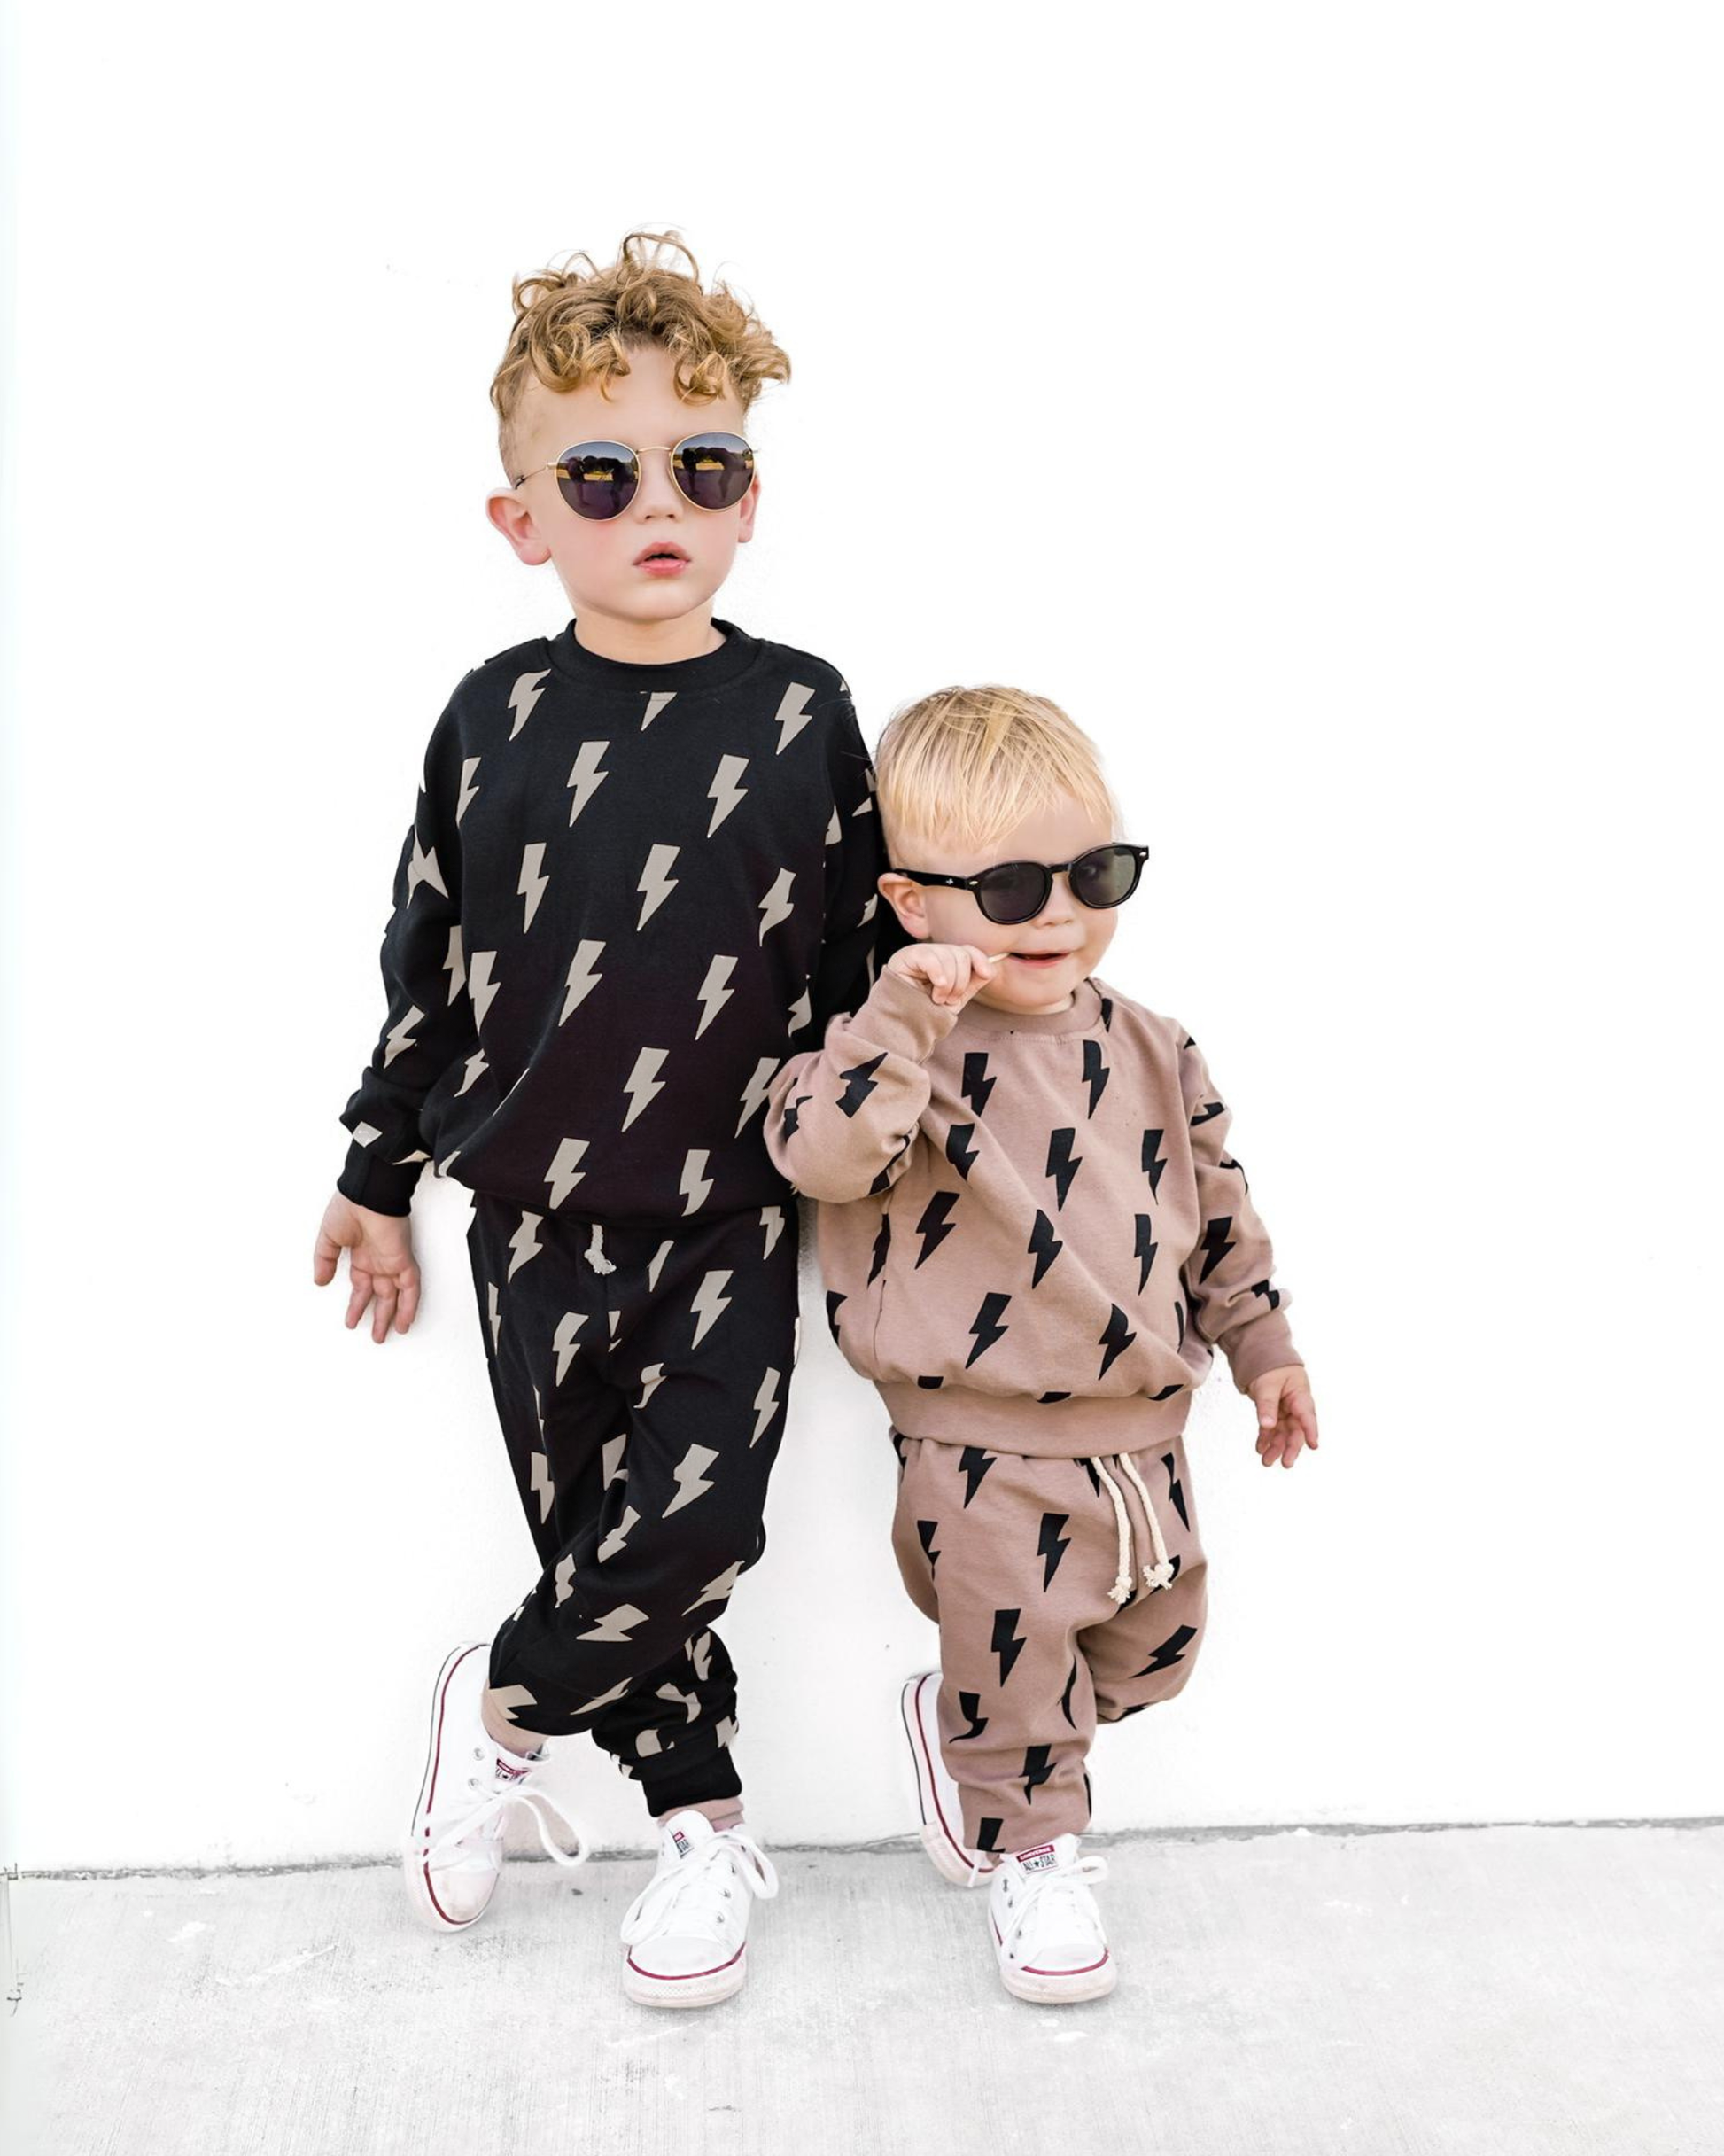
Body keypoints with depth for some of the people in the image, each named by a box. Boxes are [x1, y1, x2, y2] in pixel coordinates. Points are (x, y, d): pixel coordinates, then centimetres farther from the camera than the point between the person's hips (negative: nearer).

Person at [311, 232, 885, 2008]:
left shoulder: (800, 716, -3)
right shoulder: (494, 716, 0)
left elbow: (859, 961, 3)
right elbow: (426, 961, 8)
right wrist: (379, 1176, 12)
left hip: (732, 1216, -1)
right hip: (534, 1217, 1)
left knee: (691, 1533, -7)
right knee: (595, 1538, 6)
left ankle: (502, 1703, 21)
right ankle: (703, 1823, 28)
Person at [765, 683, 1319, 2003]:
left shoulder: (1151, 1052, 3)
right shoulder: (909, 1046, -14)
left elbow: (1218, 1207, 13)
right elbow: (821, 1150, -31)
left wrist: (1262, 1344, 17)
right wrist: (904, 1016, -38)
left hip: (1142, 1435, 6)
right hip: (986, 1457, -6)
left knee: (1154, 1649, 21)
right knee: (1015, 1658, 9)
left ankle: (962, 1723, 43)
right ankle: (1032, 1852, 34)